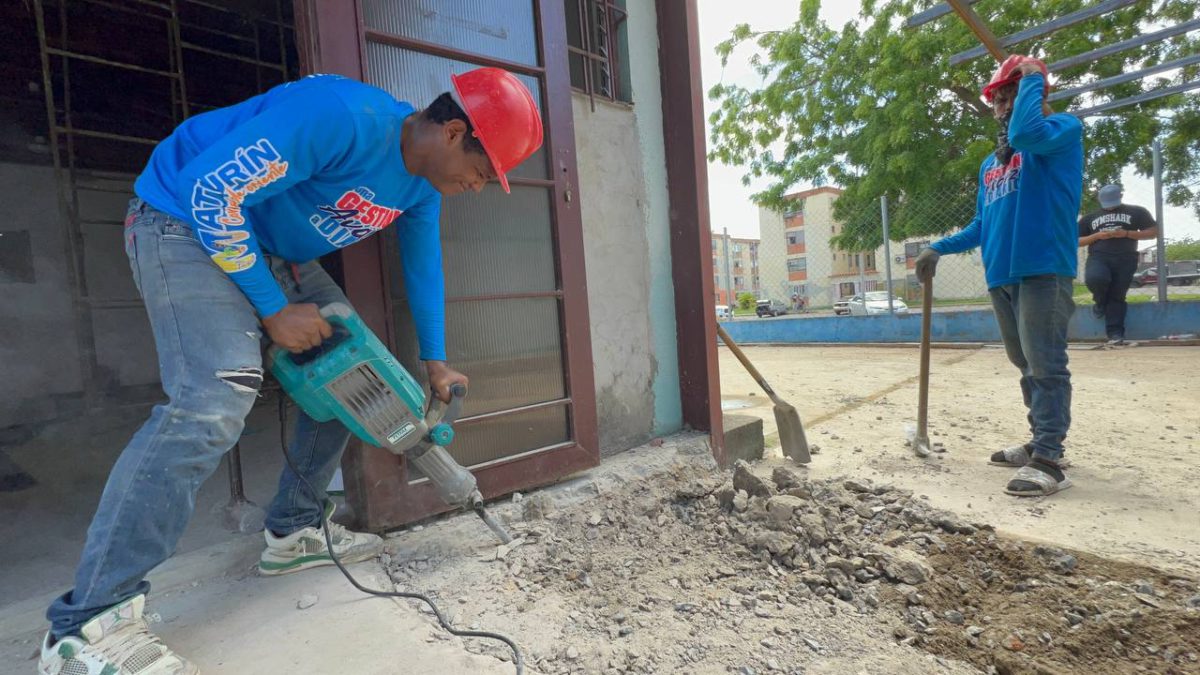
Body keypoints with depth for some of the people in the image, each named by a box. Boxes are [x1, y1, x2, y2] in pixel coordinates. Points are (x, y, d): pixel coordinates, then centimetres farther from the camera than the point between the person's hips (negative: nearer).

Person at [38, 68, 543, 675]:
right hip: (187, 223, -9)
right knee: (215, 398, -26)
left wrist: (434, 362, 11)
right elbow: (211, 191, -27)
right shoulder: (345, 117, -29)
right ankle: (86, 624, -13)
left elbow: (423, 265, 9)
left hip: (275, 250, 9)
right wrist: (274, 311, -21)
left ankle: (293, 533, 15)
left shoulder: (422, 184, -1)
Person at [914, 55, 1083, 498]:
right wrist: (939, 249, 15)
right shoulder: (990, 164, 22)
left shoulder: (1063, 129, 1)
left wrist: (1031, 76, -7)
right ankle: (1042, 443, 24)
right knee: (1026, 365, 13)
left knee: (1045, 365, -9)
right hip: (1000, 274, 8)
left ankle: (1048, 462, -4)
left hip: (1045, 270, -8)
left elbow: (1025, 132, -23)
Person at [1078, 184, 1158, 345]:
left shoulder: (1136, 212, 15)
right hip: (1098, 257, 0)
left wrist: (1127, 233, -5)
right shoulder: (1090, 217, 17)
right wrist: (1097, 236, -3)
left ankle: (1115, 333, -3)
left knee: (1117, 296, -6)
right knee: (1095, 278, -32)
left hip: (1125, 260, 0)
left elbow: (1153, 232, 11)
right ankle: (1100, 302, 1)